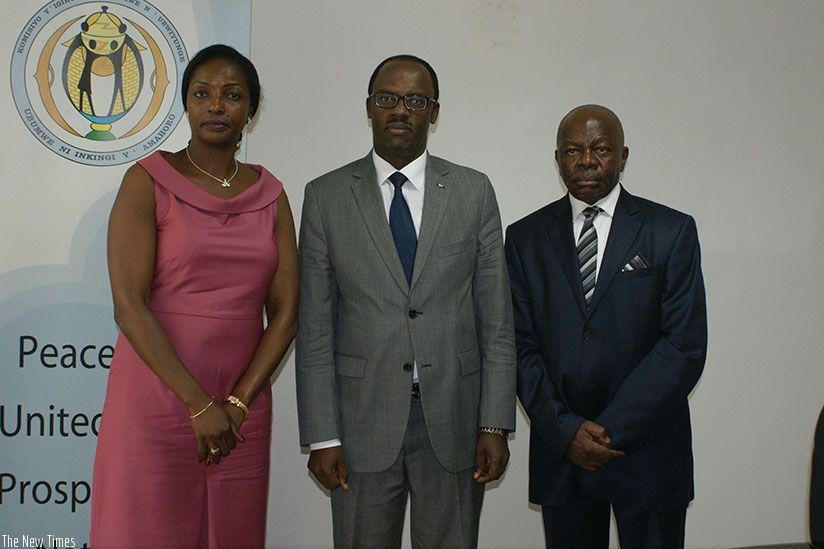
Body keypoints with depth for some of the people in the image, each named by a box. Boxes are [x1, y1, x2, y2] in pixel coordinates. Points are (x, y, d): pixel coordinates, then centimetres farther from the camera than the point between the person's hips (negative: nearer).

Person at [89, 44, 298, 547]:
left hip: (243, 405, 4)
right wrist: (200, 404, -14)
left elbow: (286, 311, 4)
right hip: (158, 398, -3)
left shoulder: (269, 193, 8)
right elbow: (129, 305, -11)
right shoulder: (148, 181, -3)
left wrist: (238, 403, -7)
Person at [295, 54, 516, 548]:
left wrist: (495, 426, -3)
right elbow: (315, 326, 1)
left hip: (454, 420, 1)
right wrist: (322, 436, -4)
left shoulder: (474, 192, 5)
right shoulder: (326, 196, 3)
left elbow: (497, 319, 3)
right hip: (363, 420, 0)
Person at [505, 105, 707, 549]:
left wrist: (611, 429, -13)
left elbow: (685, 346, -7)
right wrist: (565, 429, -11)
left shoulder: (672, 232, 0)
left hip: (648, 449, -1)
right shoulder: (525, 237, 6)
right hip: (559, 449, 1)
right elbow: (521, 345, 2)